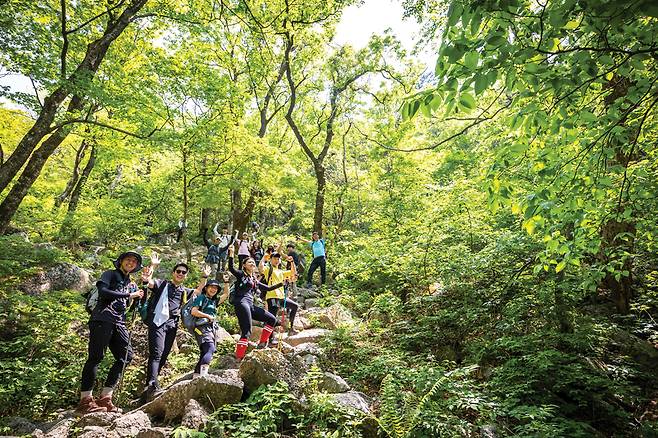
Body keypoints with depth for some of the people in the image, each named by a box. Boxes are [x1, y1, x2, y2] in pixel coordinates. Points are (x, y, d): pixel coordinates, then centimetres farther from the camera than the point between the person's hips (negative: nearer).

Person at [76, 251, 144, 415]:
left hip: (119, 323, 7)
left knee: (126, 356, 0)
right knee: (95, 357, -9)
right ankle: (85, 401, -4)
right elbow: (103, 292, -11)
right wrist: (128, 295, -7)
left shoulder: (131, 284, 26)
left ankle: (105, 398, 6)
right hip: (103, 319, -7)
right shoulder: (110, 274, 8)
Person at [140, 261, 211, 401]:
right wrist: (146, 280, -38)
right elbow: (151, 283, -14)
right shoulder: (163, 284, 4)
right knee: (156, 354, -19)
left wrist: (204, 277, 16)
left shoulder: (184, 291, 19)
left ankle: (148, 390, 18)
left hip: (172, 326, 6)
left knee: (163, 357, 7)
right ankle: (153, 387, -26)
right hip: (158, 322, -6)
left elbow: (198, 291, 30)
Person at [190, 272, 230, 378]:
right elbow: (193, 311, -7)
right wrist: (208, 316, -6)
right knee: (210, 349, -27)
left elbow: (226, 294, 33)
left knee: (204, 353, 5)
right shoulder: (201, 297, 5)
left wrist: (226, 282, 24)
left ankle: (196, 375, 9)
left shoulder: (214, 301, 26)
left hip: (211, 329, 9)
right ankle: (203, 373, -41)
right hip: (202, 327, -9)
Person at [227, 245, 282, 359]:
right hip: (241, 303, -8)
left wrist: (282, 283, 22)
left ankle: (262, 343, 9)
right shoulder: (241, 274, 7)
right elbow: (231, 268, -11)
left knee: (272, 319, 5)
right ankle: (239, 358, -14)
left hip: (250, 305, 8)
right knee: (246, 332, -16)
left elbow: (268, 288, 27)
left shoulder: (255, 281, 25)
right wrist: (231, 254, -21)